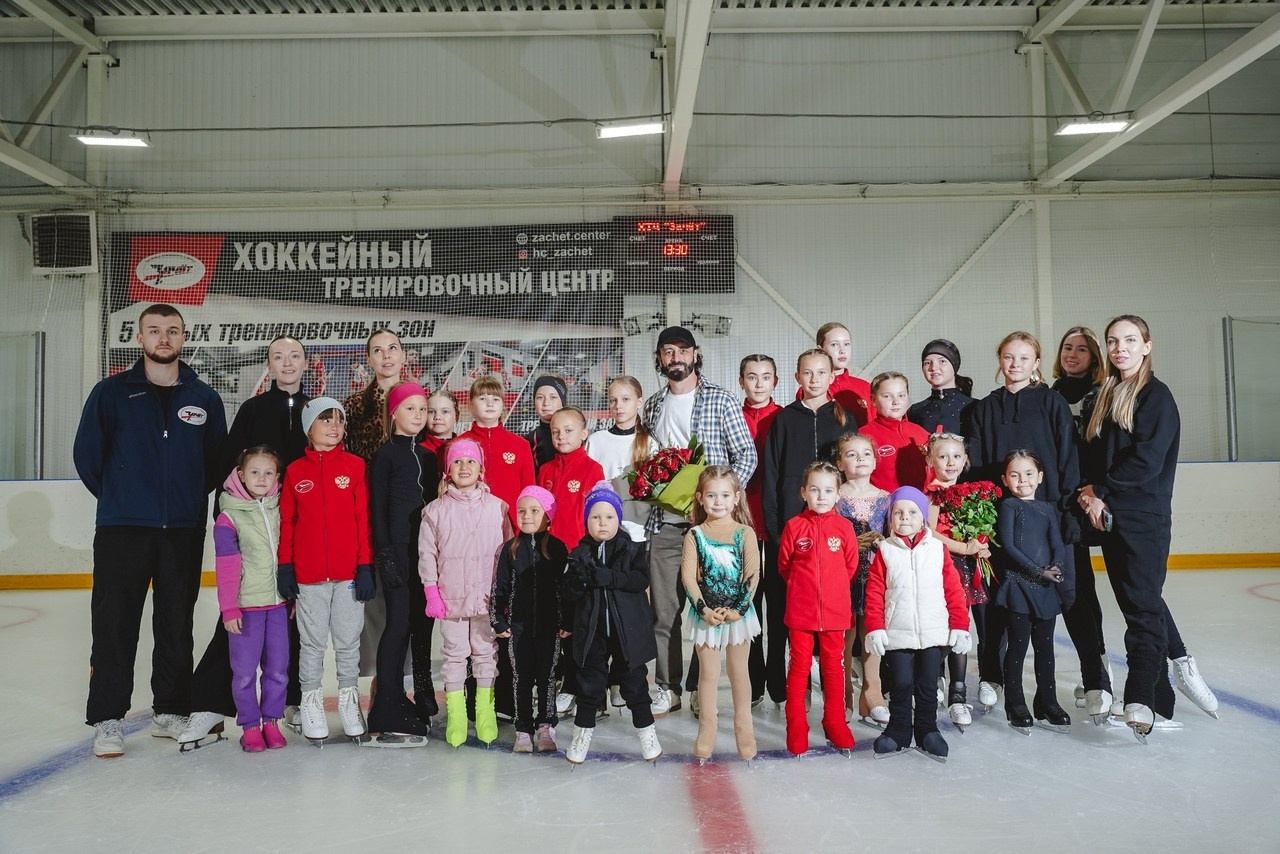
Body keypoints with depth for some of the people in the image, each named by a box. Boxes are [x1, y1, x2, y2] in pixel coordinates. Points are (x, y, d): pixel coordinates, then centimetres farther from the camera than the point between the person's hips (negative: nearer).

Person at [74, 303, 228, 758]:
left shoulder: (204, 398, 6)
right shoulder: (111, 392, 1)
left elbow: (218, 460, 11)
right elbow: (87, 454, 4)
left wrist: (190, 498, 7)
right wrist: (117, 497, 7)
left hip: (184, 532, 2)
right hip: (122, 530, -2)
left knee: (177, 626, 10)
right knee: (114, 625, 0)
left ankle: (170, 711, 22)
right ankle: (107, 719, 10)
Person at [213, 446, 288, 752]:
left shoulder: (280, 509, 6)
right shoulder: (229, 517, -6)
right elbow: (226, 567, -7)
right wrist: (229, 610, -9)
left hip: (279, 603, 4)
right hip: (246, 605, -3)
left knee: (278, 668, 8)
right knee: (245, 670, 3)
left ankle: (272, 721, 23)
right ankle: (250, 726, 17)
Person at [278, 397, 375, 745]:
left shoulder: (355, 466, 0)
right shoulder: (295, 471, 4)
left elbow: (364, 519, -1)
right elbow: (287, 521, 6)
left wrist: (365, 565, -5)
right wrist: (285, 566, 1)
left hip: (349, 573, 0)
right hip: (308, 575, 0)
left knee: (348, 641, 9)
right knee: (312, 642, 10)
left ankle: (349, 699, 24)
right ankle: (311, 701, 24)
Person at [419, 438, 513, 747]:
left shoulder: (497, 507, 0)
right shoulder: (436, 510, -1)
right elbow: (427, 553, 1)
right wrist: (431, 592, -4)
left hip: (488, 597, 0)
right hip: (450, 597, 0)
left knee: (486, 652, 9)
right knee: (454, 653, 8)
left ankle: (485, 711, 20)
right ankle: (455, 714, 17)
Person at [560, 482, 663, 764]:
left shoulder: (631, 549, -3)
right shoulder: (580, 553, -1)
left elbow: (642, 579, -19)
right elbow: (567, 594, -5)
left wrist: (608, 577, -28)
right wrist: (579, 579, -26)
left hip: (627, 629, -1)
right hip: (592, 630, 1)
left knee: (634, 680, 10)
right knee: (590, 681, 10)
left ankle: (646, 729, 27)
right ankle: (583, 731, 26)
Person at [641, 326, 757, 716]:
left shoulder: (720, 400, -1)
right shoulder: (653, 405, 14)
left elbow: (747, 456, -3)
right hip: (664, 522, 4)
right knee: (663, 609, 6)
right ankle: (668, 688, 17)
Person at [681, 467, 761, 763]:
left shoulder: (745, 533, -3)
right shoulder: (695, 535, -2)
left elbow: (753, 575, -8)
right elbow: (688, 576, -8)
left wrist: (739, 609, -17)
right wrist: (704, 608, -17)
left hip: (738, 612, 0)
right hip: (706, 613, 0)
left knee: (739, 671, 13)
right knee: (708, 672, 9)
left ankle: (744, 728, 26)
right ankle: (707, 730, 22)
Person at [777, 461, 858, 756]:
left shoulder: (844, 527, -2)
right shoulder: (794, 526, -4)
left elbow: (851, 567, 8)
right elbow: (784, 566, 6)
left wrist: (832, 588, 10)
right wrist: (801, 587, 8)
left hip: (835, 610, 1)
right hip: (800, 610, -1)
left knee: (834, 665, 11)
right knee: (799, 666, 6)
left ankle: (835, 723, 24)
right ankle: (796, 727, 17)